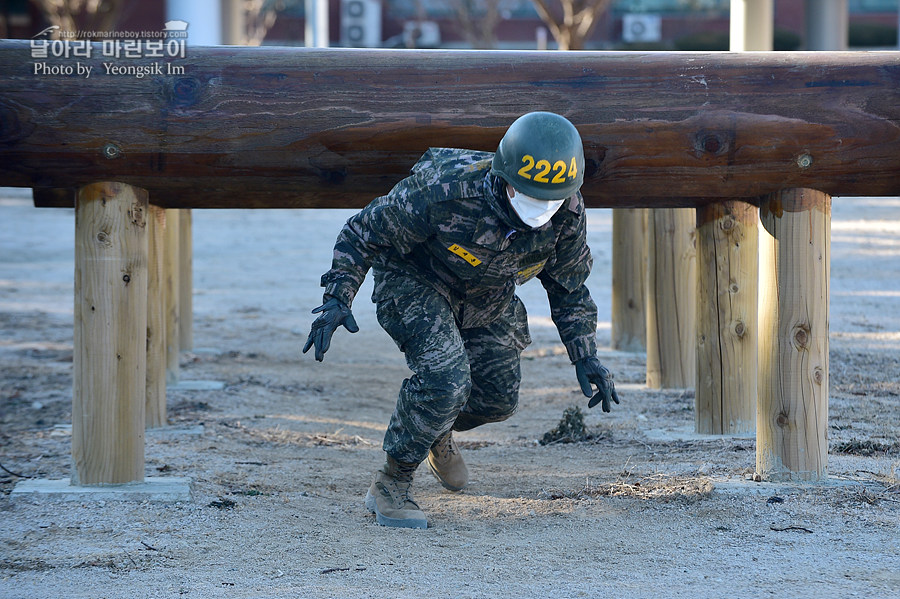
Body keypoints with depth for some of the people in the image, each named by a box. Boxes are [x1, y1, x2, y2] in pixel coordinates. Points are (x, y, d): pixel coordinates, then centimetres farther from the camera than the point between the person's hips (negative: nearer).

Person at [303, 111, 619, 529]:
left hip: (486, 298, 6)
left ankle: (438, 430, 46)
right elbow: (364, 232, -25)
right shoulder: (444, 193, -40)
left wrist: (585, 356, -13)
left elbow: (568, 288, -5)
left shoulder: (567, 214, -25)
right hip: (413, 281, -6)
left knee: (498, 398, 10)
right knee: (446, 379, -27)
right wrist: (337, 298, -34)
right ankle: (390, 486, -9)